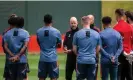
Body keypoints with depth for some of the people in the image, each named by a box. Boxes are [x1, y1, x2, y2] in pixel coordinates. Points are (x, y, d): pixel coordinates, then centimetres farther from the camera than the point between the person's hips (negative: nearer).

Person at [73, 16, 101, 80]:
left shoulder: (77, 34, -5)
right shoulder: (96, 34, 1)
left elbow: (74, 49, 1)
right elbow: (98, 49, 9)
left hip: (81, 60, -1)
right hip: (92, 60, 1)